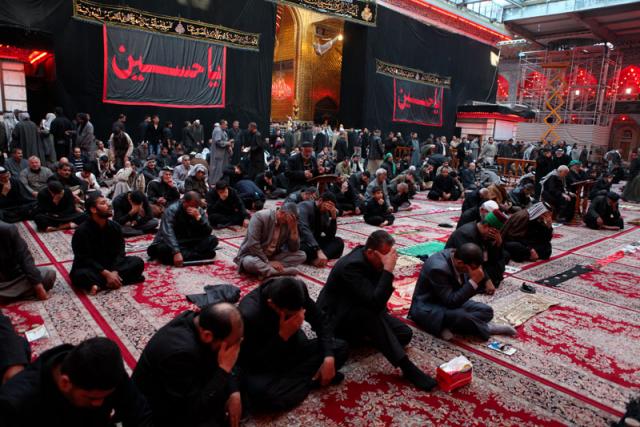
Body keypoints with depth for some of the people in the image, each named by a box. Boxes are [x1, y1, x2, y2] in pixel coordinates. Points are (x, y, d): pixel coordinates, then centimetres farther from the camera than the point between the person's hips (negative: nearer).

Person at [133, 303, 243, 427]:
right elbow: (194, 412, -28)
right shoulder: (181, 351, -36)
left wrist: (233, 393, -10)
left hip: (185, 395, 8)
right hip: (159, 412, -7)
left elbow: (214, 360, 3)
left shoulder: (197, 321, -14)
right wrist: (224, 369, -29)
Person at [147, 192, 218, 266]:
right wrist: (176, 252, -43)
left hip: (190, 242, 4)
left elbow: (208, 232, -10)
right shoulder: (172, 210, -17)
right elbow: (167, 233, -29)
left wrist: (199, 217, -26)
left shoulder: (200, 211, -4)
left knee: (213, 240, -18)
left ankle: (184, 254, -26)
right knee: (163, 249, -38)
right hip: (170, 242, -4)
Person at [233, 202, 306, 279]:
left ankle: (265, 270, -25)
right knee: (249, 262, -40)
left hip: (273, 257, 6)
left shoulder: (289, 224, -4)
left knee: (302, 255, -13)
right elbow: (253, 245, -27)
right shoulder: (260, 217, -21)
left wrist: (294, 228, -21)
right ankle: (284, 271, -34)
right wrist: (268, 262, -26)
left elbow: (294, 249, -7)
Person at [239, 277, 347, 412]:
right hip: (263, 366, -4)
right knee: (260, 392, -36)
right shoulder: (249, 314, -33)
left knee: (340, 348, -10)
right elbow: (253, 364, -26)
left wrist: (328, 357, -19)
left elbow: (320, 322, -6)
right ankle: (312, 379, -12)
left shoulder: (299, 288, -20)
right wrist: (282, 336, -36)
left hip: (292, 349, 5)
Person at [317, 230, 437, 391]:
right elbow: (375, 303, -39)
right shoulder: (351, 265, -31)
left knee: (405, 334, -5)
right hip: (337, 319, -8)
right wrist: (388, 270, -38)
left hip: (364, 314, 8)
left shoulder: (373, 260, -5)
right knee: (370, 314, -39)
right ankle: (405, 366, -35)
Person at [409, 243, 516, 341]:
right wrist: (474, 281, -32)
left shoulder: (457, 256, -7)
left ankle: (450, 327, -15)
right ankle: (486, 328, -3)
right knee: (462, 317, -34)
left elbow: (463, 289, 6)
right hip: (428, 308, -10)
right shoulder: (438, 268, -33)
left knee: (486, 310, 0)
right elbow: (451, 302, -31)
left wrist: (479, 279, -13)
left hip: (449, 300, 10)